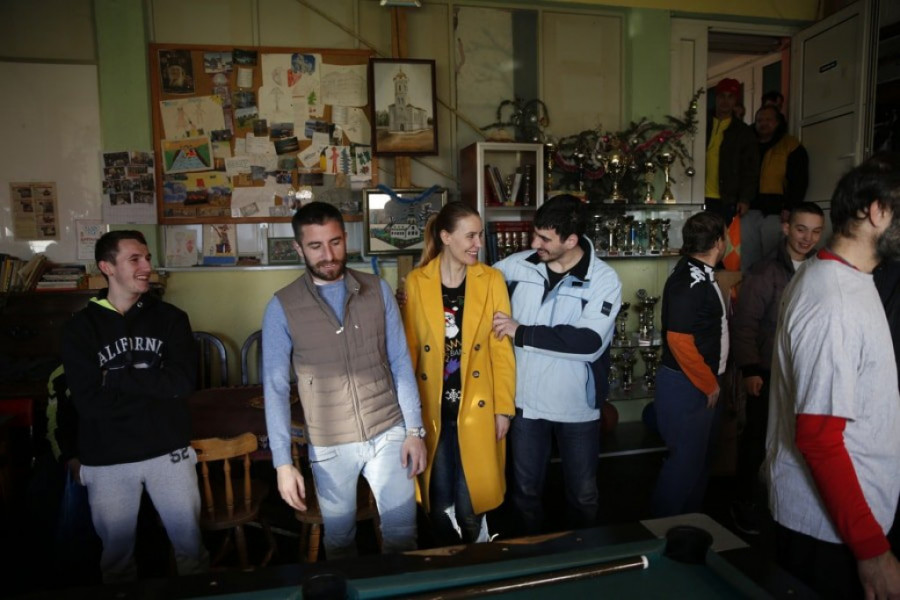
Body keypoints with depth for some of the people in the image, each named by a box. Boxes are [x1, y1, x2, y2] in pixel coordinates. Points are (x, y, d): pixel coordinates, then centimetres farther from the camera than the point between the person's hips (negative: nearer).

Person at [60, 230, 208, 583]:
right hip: (107, 460, 0)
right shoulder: (80, 328, -3)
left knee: (190, 545, 14)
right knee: (117, 554, 17)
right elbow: (89, 402, -14)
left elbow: (183, 382, -14)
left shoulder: (170, 318, -1)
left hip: (169, 451, 1)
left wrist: (118, 377, -13)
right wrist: (154, 385, -15)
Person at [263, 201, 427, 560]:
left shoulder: (377, 291, -3)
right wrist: (283, 462, -11)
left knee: (402, 531, 12)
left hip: (388, 433, 1)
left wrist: (414, 429, -2)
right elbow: (276, 388, -7)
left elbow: (400, 363, 0)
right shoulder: (282, 307, -8)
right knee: (339, 537, 18)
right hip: (330, 445, -1)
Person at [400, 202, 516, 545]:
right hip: (432, 410, 1)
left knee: (469, 499, 9)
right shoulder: (417, 282, -3)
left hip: (477, 409, 0)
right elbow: (410, 349, 1)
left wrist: (504, 407, -4)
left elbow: (502, 349, -3)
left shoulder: (492, 280, -4)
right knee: (438, 501, 12)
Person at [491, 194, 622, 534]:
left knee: (583, 493, 19)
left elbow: (589, 342, -25)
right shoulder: (517, 265, -6)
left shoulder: (605, 281, -13)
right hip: (526, 402, 2)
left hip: (577, 407, -1)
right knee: (525, 490, 18)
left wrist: (521, 332, -23)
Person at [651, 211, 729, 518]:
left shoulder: (701, 274, 8)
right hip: (686, 387, -10)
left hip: (705, 385, 10)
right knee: (686, 459, 1)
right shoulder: (689, 280, -22)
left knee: (701, 456, 20)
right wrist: (709, 385, -16)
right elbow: (679, 340, -27)